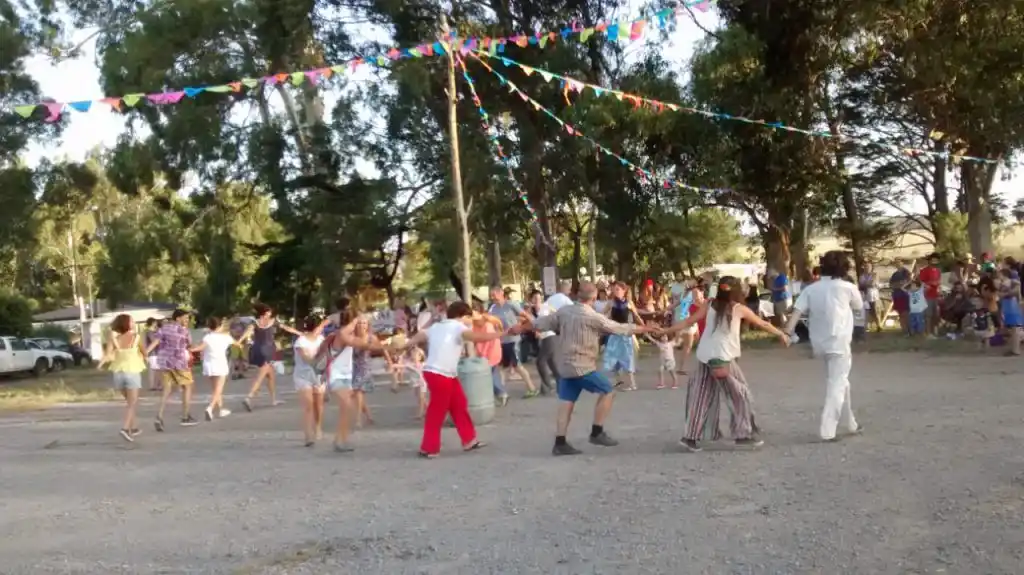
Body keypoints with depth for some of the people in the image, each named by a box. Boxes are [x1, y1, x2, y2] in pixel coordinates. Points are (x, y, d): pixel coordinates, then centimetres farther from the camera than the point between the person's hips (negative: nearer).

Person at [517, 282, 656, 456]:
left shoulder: (564, 311, 3)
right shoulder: (592, 317, -15)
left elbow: (545, 322, 10)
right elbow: (617, 328, -7)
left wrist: (521, 327, 24)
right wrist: (640, 329, 7)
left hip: (565, 366, 7)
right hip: (582, 366, -7)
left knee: (566, 402, 8)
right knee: (607, 391, 5)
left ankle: (560, 443, 7)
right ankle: (597, 433, 5)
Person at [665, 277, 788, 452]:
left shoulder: (710, 304, 8)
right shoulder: (739, 308, 0)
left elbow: (688, 321, 3)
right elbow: (762, 324, 12)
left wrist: (666, 331, 9)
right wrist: (781, 334, 26)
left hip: (704, 357, 5)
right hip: (722, 358, -5)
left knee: (701, 397, 10)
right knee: (740, 394, 11)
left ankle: (691, 437, 7)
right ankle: (744, 434, 14)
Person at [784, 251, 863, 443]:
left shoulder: (811, 289, 4)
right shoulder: (847, 287, -3)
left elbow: (797, 311, -8)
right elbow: (859, 306, 15)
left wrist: (787, 332, -14)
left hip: (820, 343, 5)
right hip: (839, 342, -5)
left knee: (838, 382, 22)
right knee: (837, 385, -3)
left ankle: (850, 423, 35)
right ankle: (827, 430, -13)